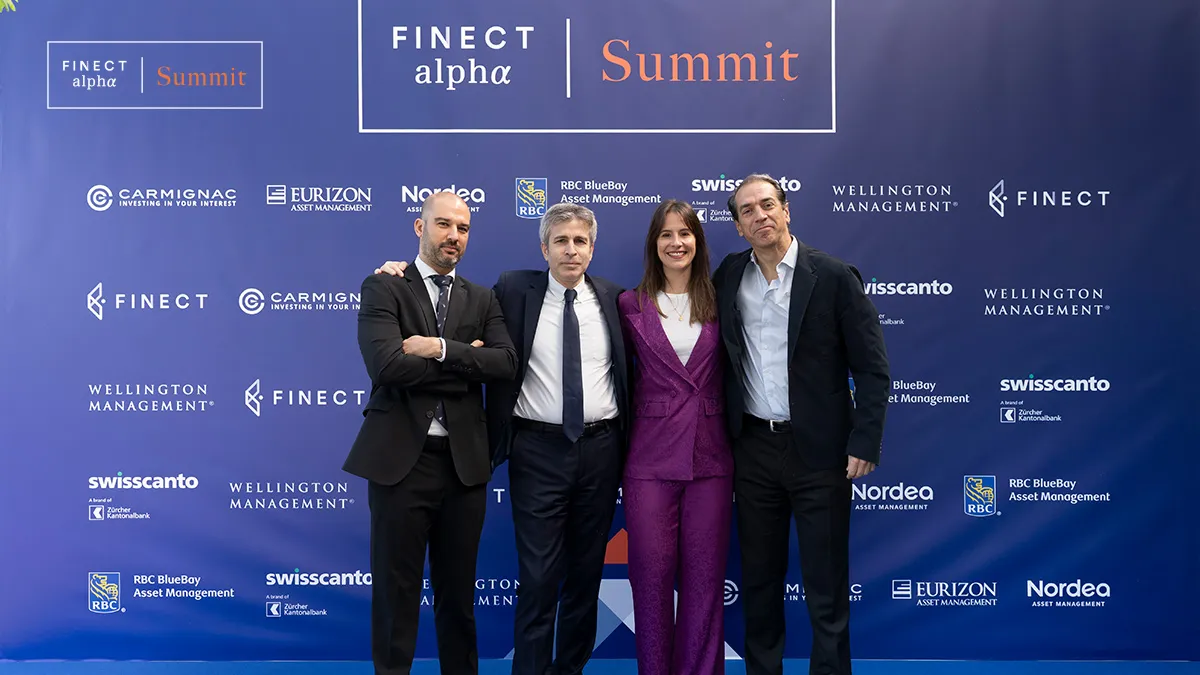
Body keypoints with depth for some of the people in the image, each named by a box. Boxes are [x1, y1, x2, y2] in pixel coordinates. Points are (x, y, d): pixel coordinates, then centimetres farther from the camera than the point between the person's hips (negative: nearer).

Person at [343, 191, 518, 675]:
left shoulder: (482, 300, 10)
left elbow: (505, 364, -6)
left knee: (459, 593, 14)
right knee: (396, 592, 7)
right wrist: (467, 363, -10)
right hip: (400, 459, -3)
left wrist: (441, 349, -17)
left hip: (465, 462, 3)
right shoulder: (383, 289, -1)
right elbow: (388, 365, -17)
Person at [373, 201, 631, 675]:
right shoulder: (513, 290, 1)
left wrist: (630, 444, 6)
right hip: (538, 449, -2)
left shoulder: (614, 298, 6)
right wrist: (404, 276, 0)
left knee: (586, 573, 13)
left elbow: (634, 368, 12)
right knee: (538, 577, 0)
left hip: (600, 449, 3)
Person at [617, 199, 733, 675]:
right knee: (652, 575, 3)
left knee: (705, 576, 6)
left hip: (710, 457, 1)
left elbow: (730, 373, 12)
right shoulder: (631, 304, 2)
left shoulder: (718, 303, 6)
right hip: (651, 458, -1)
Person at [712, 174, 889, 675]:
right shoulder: (729, 276, 5)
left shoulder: (833, 276, -6)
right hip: (754, 448, 4)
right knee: (759, 578, 14)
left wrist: (865, 444, -11)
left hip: (818, 449, -4)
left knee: (826, 586, 4)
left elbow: (871, 367, -6)